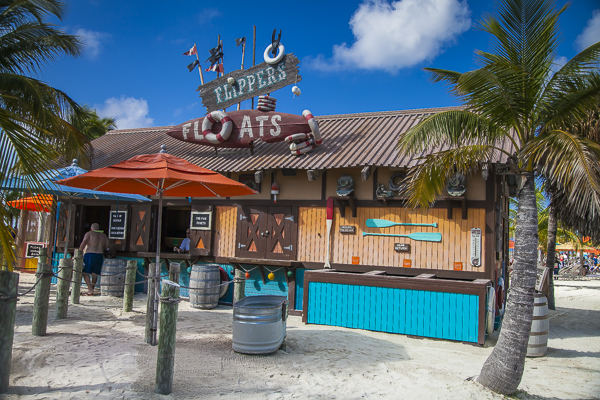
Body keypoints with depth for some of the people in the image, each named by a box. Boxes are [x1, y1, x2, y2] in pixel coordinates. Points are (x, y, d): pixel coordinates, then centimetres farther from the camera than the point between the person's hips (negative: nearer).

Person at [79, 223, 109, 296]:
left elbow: (83, 243, -13)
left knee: (85, 272, 1)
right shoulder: (104, 235, 14)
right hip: (100, 255, 5)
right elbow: (106, 246, 12)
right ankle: (91, 290, 11)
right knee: (94, 274, 9)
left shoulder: (89, 234, -1)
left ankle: (90, 289, -11)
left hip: (89, 255, -5)